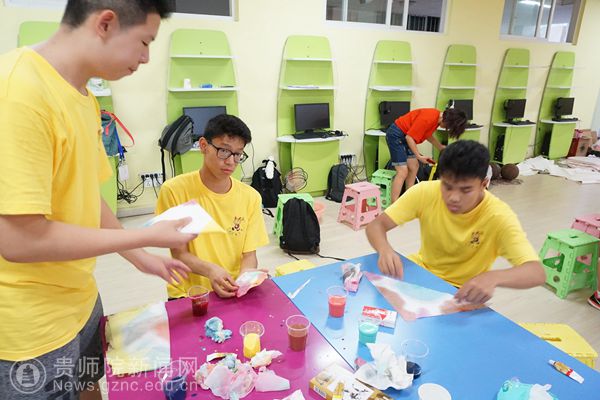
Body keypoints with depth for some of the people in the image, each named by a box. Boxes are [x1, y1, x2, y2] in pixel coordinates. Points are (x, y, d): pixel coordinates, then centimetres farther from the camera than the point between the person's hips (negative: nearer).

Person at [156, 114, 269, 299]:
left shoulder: (250, 197, -2)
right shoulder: (174, 190, -10)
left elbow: (249, 254, 2)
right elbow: (179, 253, -5)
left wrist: (246, 275, -20)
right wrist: (210, 270, -24)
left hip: (234, 291, 3)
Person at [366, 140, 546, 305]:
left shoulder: (498, 216, -26)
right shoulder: (425, 192, -21)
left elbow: (537, 273, -33)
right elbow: (376, 225, -21)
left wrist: (493, 277, -54)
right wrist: (385, 250, -44)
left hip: (463, 292, -4)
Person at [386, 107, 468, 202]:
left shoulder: (437, 118, 5)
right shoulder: (429, 118, -25)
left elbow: (428, 135, 22)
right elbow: (409, 137, -24)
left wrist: (441, 147, 19)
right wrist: (419, 156, -21)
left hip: (404, 136, 10)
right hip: (395, 134, -10)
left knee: (414, 167, 10)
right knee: (403, 172, -15)